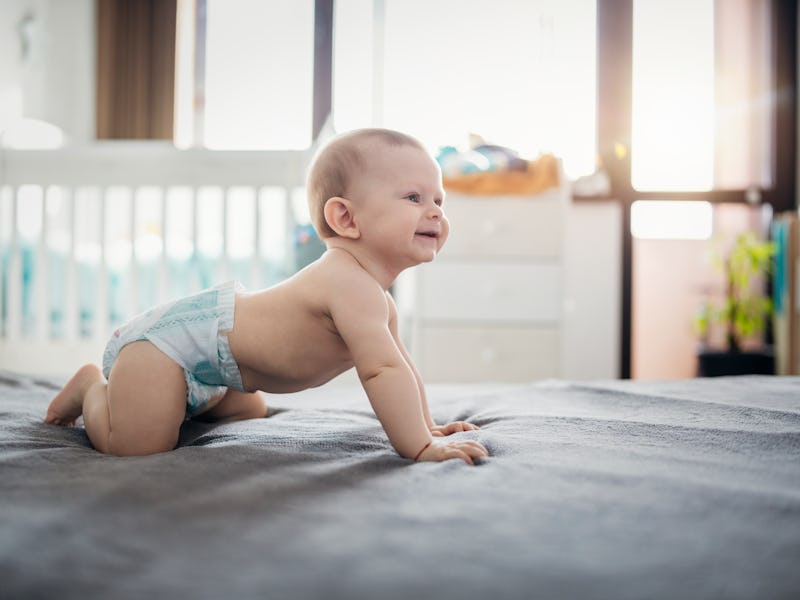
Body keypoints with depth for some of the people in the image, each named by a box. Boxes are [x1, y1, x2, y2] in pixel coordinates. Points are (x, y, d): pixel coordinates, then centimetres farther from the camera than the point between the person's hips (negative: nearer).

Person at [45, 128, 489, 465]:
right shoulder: (352, 285, -31)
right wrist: (419, 445, -35)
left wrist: (426, 425, 10)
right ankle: (93, 387, 13)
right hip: (171, 338, -10)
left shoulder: (376, 299, 2)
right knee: (132, 446, -18)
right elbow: (382, 369, -39)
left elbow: (396, 364, 14)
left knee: (248, 412, 32)